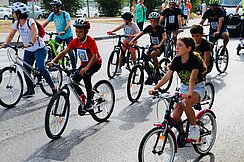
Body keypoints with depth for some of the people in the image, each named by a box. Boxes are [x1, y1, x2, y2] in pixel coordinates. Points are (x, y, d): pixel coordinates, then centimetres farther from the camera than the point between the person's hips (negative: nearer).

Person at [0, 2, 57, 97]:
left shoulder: (30, 21, -18)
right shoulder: (16, 23, 2)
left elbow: (35, 33, -32)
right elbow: (11, 35, -1)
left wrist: (30, 43, -49)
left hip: (39, 48, -7)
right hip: (28, 50, 7)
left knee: (41, 68, -20)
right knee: (26, 70, 3)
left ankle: (53, 87, -11)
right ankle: (30, 90, 18)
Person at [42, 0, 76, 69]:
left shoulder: (65, 14, -21)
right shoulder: (52, 14, -6)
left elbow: (68, 24, -35)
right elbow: (46, 23, -7)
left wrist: (64, 31, -53)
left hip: (68, 36, -5)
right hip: (59, 36, 5)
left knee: (70, 52, -5)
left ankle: (74, 68, 5)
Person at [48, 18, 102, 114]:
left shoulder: (90, 41, -23)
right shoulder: (75, 41, -7)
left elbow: (94, 57, -30)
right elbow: (64, 52, -8)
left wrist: (86, 68, -45)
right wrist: (53, 61, -23)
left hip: (95, 63, -6)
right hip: (84, 64, 6)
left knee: (86, 75, -34)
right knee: (73, 82, -12)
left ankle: (90, 99, -18)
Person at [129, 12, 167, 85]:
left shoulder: (160, 28, -16)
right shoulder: (149, 27, -5)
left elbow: (164, 37, -32)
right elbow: (139, 34, -8)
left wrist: (159, 45, -49)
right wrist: (132, 41, -23)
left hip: (160, 47, -5)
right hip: (152, 46, 5)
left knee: (153, 54, -36)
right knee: (145, 63, -13)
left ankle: (157, 73, -21)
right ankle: (150, 76, 11)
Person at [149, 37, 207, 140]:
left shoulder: (195, 60, -23)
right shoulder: (176, 60, -7)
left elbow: (192, 77, -38)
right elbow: (167, 76, -11)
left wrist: (189, 93, -54)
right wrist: (155, 88, -23)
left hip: (197, 88, -5)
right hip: (184, 87, 5)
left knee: (186, 104, -37)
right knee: (175, 117, -10)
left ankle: (194, 127, -13)